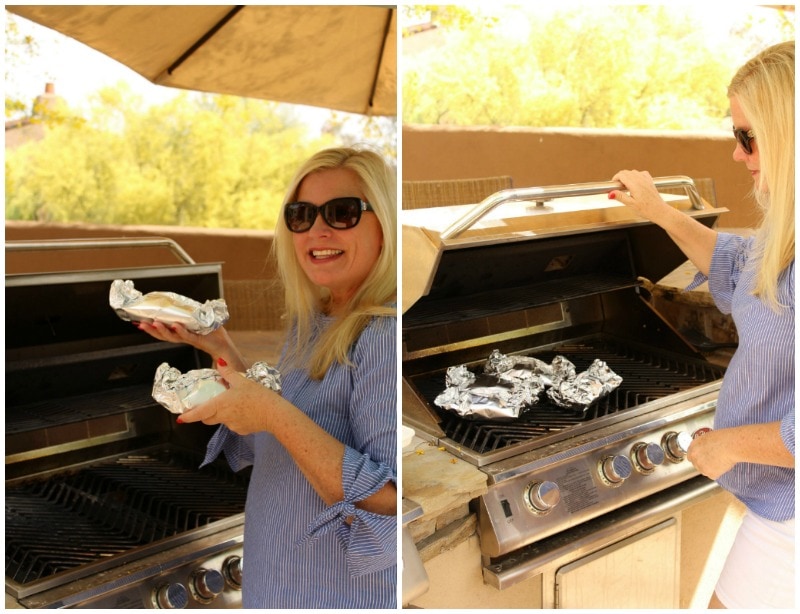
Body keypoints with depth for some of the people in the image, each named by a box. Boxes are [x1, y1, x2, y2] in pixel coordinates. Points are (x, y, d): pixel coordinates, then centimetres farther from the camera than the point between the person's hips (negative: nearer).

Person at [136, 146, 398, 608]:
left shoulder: (387, 333, -25)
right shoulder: (312, 326, 2)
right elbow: (267, 448, 10)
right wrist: (221, 350, 1)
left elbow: (391, 509, -30)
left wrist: (277, 414, -31)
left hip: (348, 595, -8)